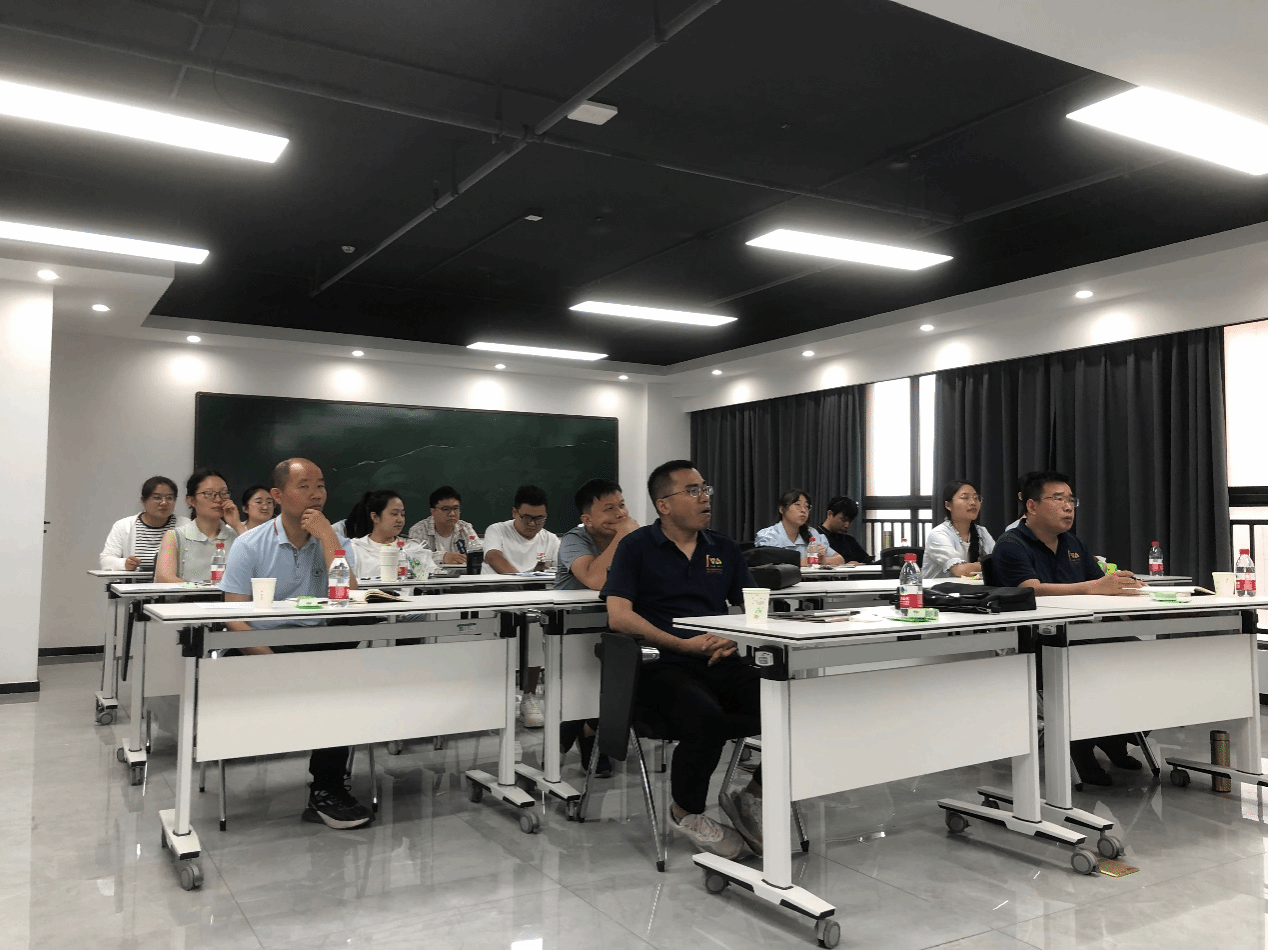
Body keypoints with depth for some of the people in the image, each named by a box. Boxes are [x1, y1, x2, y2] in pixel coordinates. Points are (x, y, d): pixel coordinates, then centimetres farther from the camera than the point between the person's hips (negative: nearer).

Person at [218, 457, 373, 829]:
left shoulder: (335, 543, 8)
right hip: (265, 647, -3)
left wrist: (327, 536, -12)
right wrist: (270, 660, -21)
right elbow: (234, 618, -6)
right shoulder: (250, 545, 1)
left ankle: (327, 789, -19)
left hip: (320, 644, 3)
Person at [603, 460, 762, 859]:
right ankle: (686, 812, -4)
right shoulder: (637, 547, 6)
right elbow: (619, 616, -5)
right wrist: (685, 645, -13)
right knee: (706, 717, -34)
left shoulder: (724, 549, 20)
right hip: (664, 665, -4)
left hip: (721, 662, 4)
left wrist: (735, 639, -6)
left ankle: (752, 797, 4)